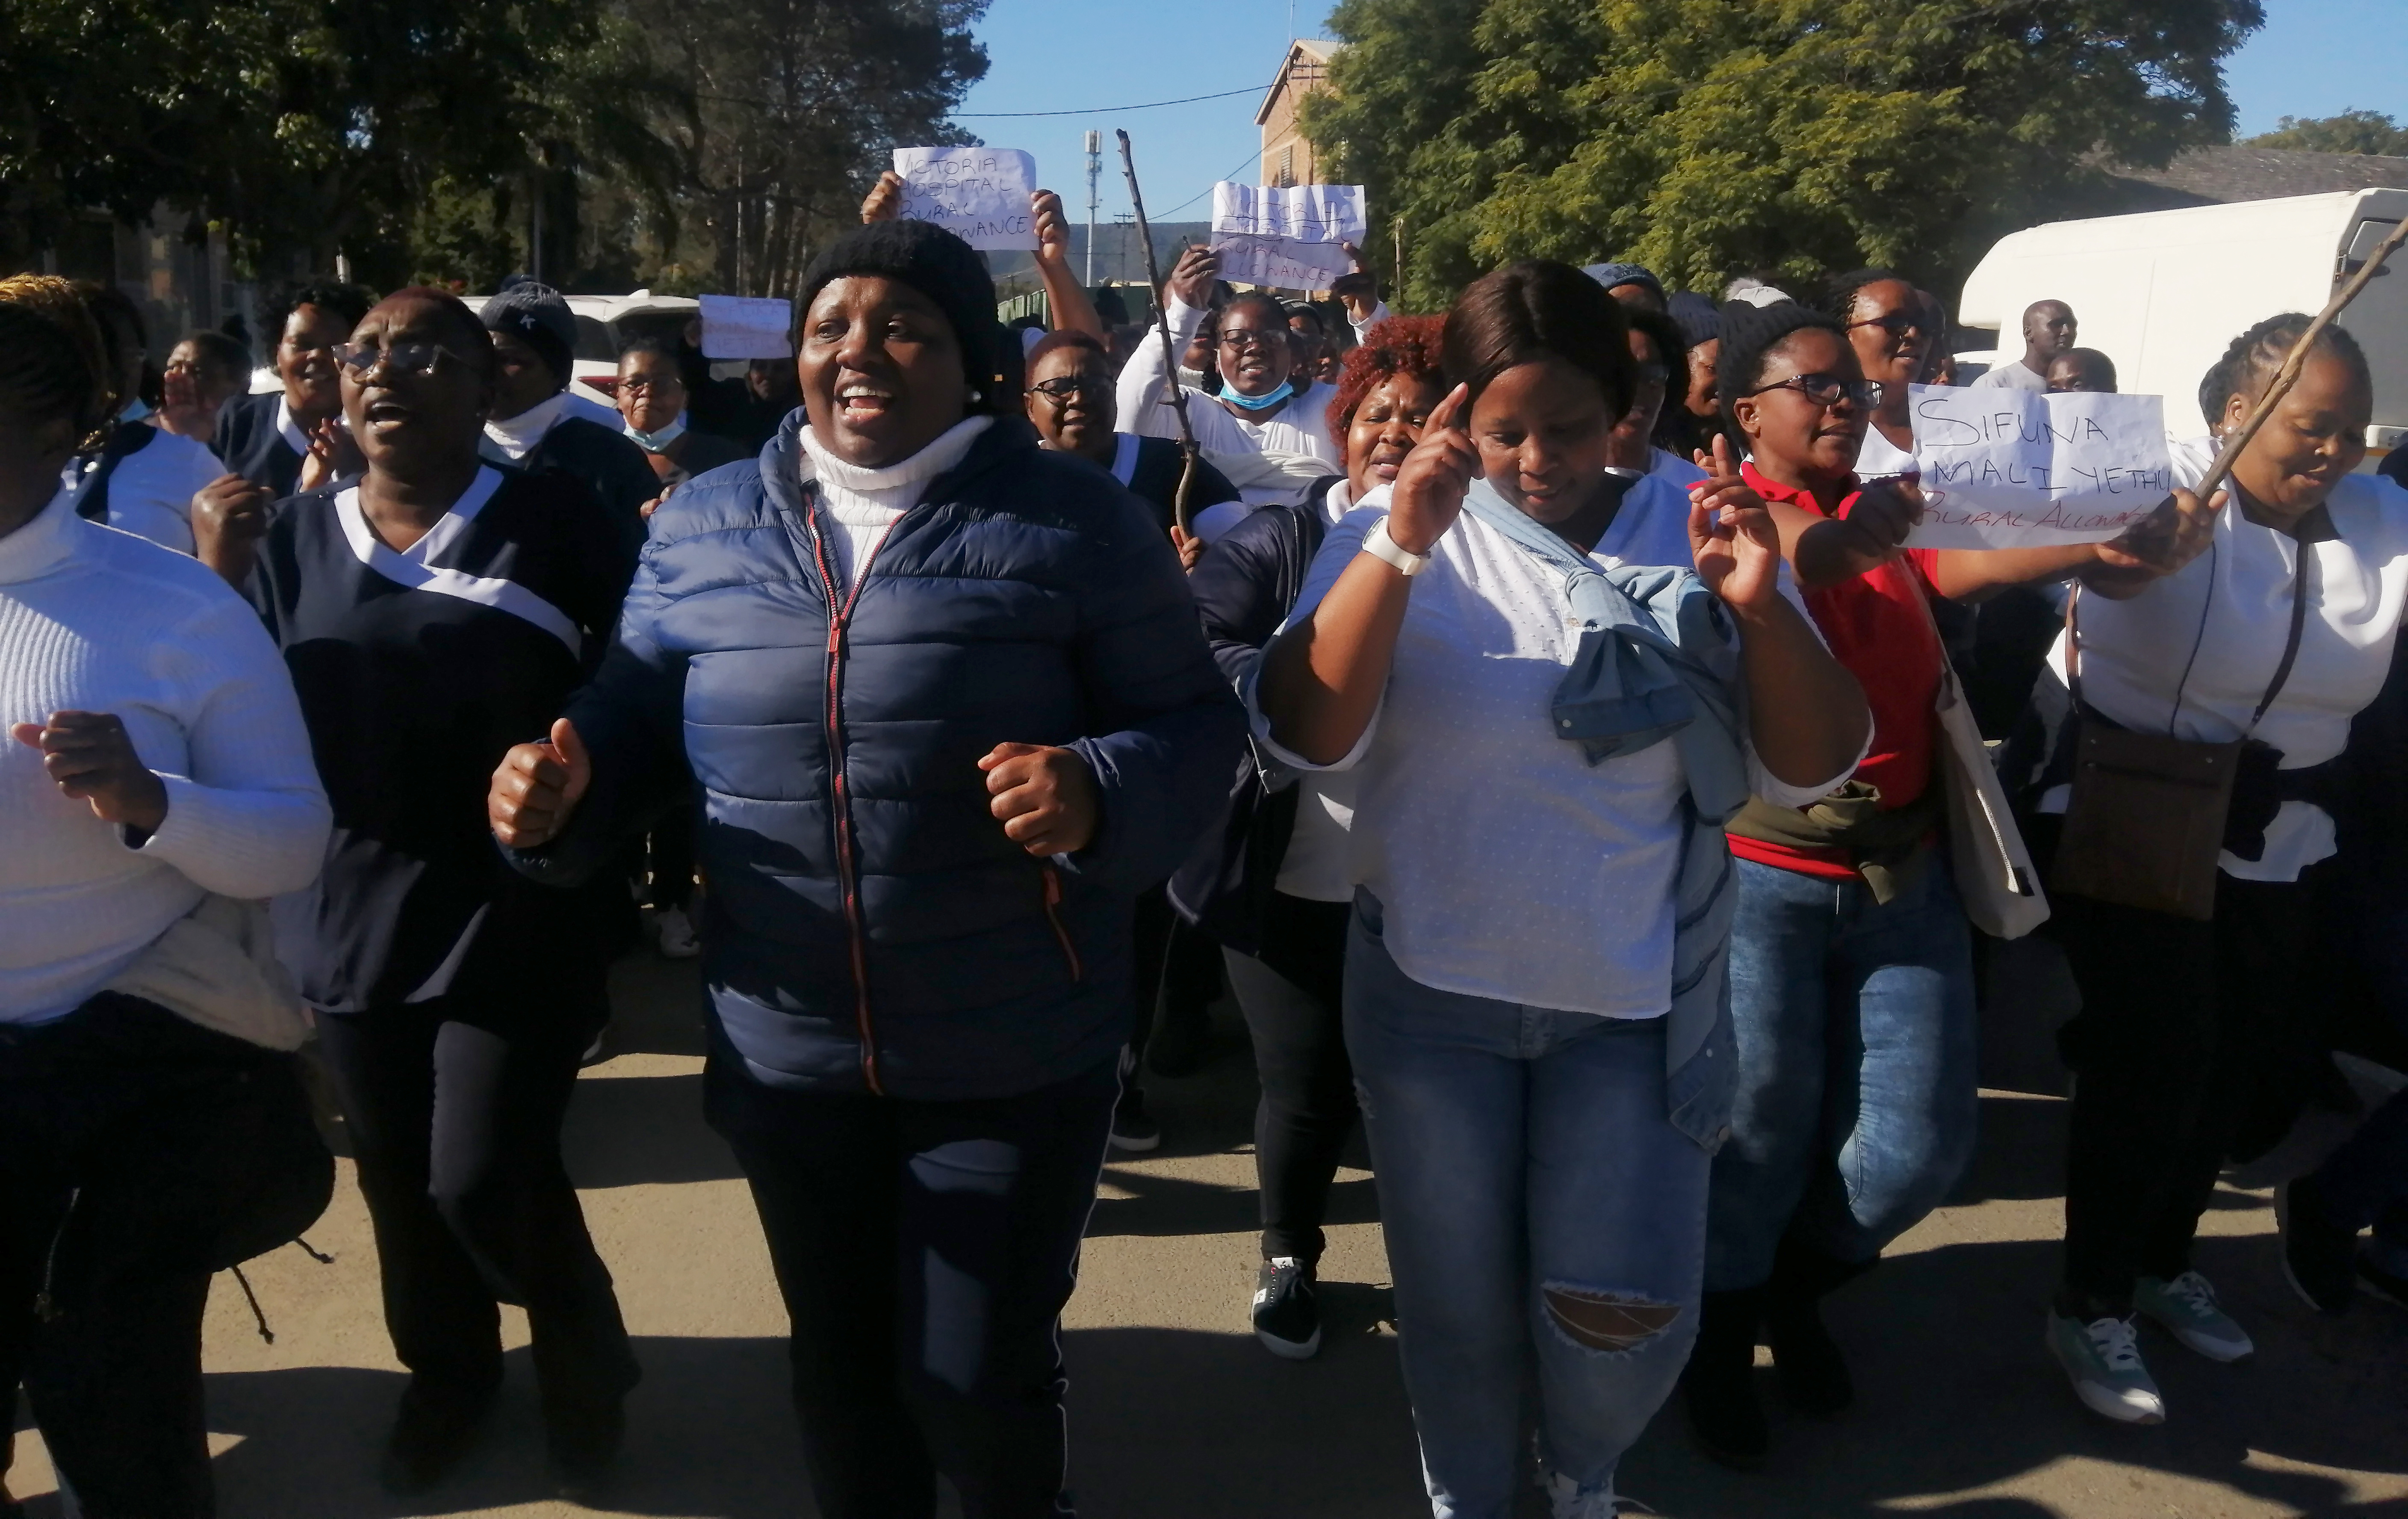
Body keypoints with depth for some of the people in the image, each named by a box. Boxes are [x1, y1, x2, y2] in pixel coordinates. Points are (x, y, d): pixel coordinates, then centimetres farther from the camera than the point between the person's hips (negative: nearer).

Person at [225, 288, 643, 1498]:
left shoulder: (553, 519, -7)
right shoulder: (298, 535, 5)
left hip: (518, 909, -4)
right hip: (357, 909, 5)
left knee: (483, 1177, -7)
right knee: (396, 1173, 15)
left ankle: (584, 1364, 24)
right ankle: (446, 1373, 43)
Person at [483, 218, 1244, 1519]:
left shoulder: (1077, 522, -6)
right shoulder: (700, 527, 5)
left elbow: (1192, 721, -5)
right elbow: (635, 714, 12)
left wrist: (1099, 792, -25)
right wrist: (562, 789, -9)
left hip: (1013, 1055, -3)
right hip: (786, 1051, 4)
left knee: (980, 1379, 7)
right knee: (838, 1362, 22)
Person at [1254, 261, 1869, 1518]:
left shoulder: (1690, 538, -4)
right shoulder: (1396, 536, -7)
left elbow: (1812, 768, -5)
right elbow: (1303, 738, -19)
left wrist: (1760, 608, -23)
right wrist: (1400, 544, -30)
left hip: (1632, 1000, 1)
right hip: (1430, 994, 0)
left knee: (1628, 1313, 3)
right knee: (1457, 1310, 13)